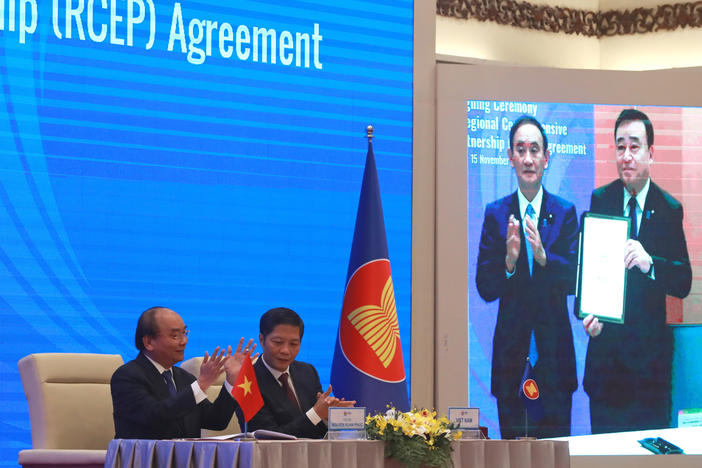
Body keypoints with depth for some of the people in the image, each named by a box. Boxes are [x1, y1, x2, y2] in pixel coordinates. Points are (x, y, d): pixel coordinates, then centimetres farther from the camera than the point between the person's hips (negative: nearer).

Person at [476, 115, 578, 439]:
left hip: (555, 345, 0)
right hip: (510, 346, 0)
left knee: (558, 444, 3)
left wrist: (543, 256, -21)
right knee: (511, 439, 6)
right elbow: (485, 289, -1)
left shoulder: (565, 213, 3)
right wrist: (509, 260, -20)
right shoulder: (496, 214, 3)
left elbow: (574, 281, -4)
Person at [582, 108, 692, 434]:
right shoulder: (599, 200, 4)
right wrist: (589, 314, -16)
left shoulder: (669, 210, 0)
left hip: (651, 351, -1)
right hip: (605, 344, 1)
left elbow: (684, 283, -6)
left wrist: (650, 264, -25)